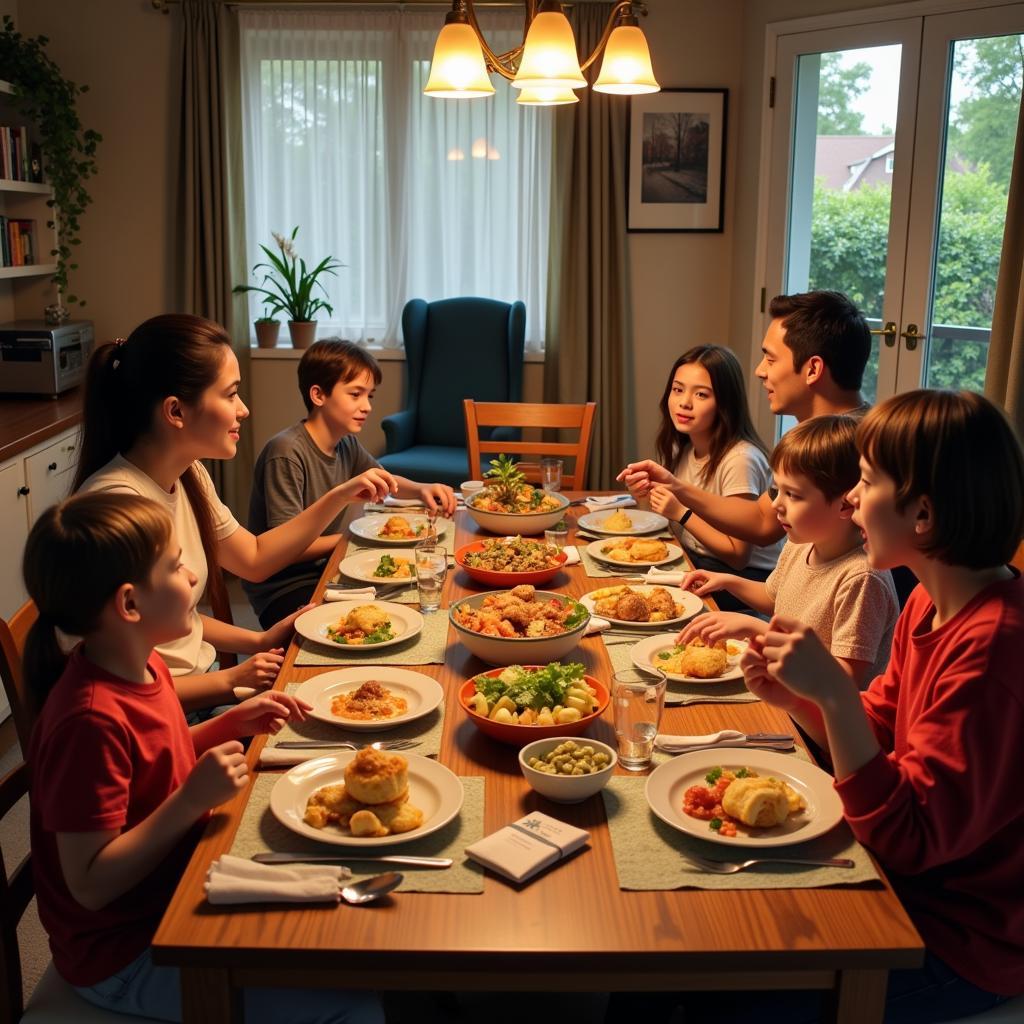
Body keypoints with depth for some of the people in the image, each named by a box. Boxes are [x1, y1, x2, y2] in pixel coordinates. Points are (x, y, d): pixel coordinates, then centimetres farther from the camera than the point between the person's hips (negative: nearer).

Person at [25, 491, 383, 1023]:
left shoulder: (141, 666, -1)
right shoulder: (91, 719, -29)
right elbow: (90, 884, -26)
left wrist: (232, 723, 1)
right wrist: (193, 800, -32)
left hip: (176, 892, 9)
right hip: (123, 953, -9)